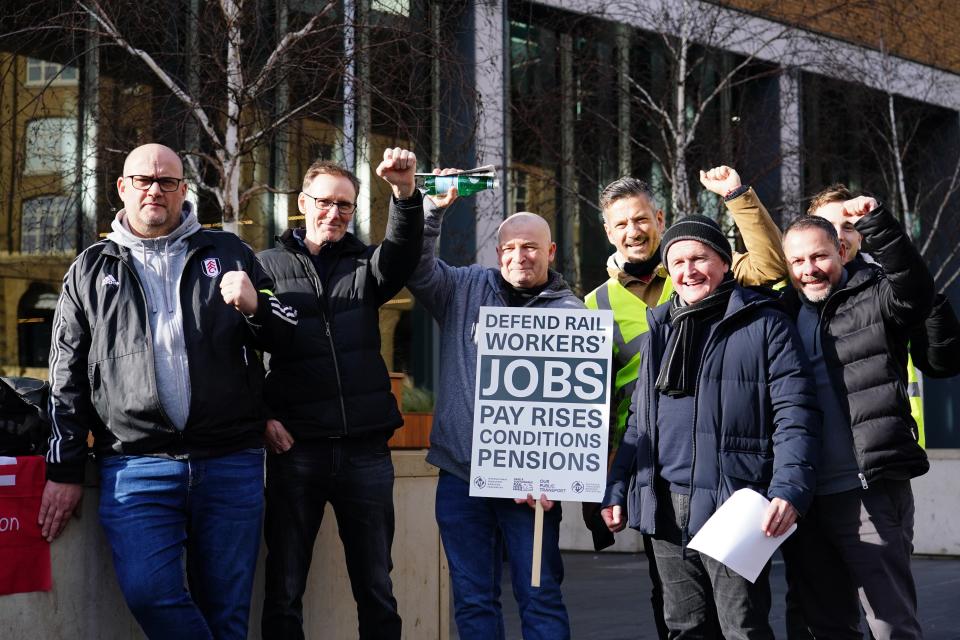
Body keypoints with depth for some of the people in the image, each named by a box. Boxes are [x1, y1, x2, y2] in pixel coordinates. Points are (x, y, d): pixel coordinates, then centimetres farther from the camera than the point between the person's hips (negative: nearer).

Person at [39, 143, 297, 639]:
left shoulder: (227, 253, 13)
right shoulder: (92, 269, 14)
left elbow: (286, 334, 15)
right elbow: (67, 375, 13)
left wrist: (256, 306, -8)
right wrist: (64, 469, 7)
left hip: (232, 465, 1)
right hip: (135, 464, 0)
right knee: (148, 591, -19)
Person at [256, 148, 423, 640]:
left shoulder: (364, 266, 11)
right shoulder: (269, 267, 7)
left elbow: (402, 255, -10)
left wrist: (405, 192, -27)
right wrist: (261, 417, -7)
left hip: (366, 448, 2)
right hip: (295, 448, -1)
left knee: (376, 586, 8)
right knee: (284, 589, 5)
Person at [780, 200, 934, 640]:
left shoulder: (872, 298, -3)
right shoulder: (788, 313, 14)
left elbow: (914, 288, -25)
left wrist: (875, 222, -34)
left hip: (869, 491, -7)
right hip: (809, 496, 7)